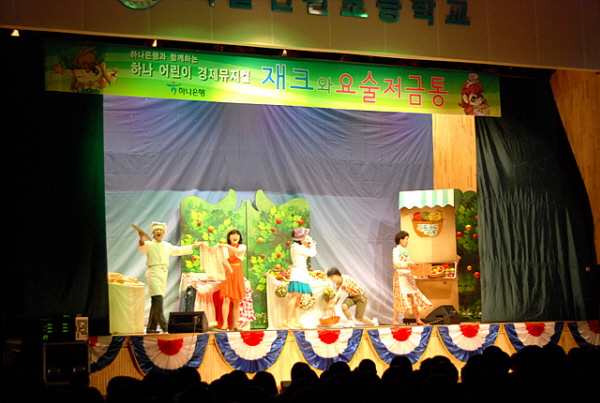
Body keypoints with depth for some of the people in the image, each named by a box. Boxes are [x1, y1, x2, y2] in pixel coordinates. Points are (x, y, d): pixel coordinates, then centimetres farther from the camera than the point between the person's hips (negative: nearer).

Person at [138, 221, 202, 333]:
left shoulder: (167, 245, 21)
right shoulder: (149, 244, 1)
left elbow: (178, 250, 35)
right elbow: (142, 248, -20)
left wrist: (193, 246, 43)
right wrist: (141, 238, -40)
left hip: (164, 273, 7)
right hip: (153, 272, -7)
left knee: (156, 302, 7)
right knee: (158, 299, -19)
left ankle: (151, 328, 11)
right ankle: (164, 326, -25)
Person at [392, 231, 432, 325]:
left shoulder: (405, 250, 15)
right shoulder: (396, 250, -8)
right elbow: (396, 263, -20)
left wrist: (412, 265, -1)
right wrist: (408, 264, -30)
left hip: (408, 276, 8)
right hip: (400, 276, -8)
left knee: (414, 297, 7)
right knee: (400, 298, -7)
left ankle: (418, 319, 11)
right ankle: (395, 320, 0)